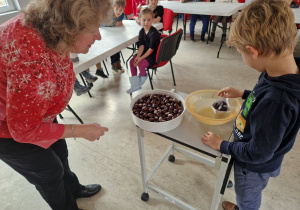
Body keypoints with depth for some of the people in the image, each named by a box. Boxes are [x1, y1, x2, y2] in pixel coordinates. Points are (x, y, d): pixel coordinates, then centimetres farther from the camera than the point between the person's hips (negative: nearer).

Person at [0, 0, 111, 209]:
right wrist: (81, 131, -23)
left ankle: (74, 189, 53)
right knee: (50, 170, 13)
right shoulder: (33, 62, -43)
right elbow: (24, 130, -30)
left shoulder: (44, 23, -18)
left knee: (59, 151, 23)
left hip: (30, 112, 7)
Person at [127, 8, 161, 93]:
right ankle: (135, 84, 0)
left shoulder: (154, 33, -20)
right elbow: (141, 45, -3)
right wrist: (138, 56, -18)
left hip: (153, 55, -8)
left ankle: (142, 79, 7)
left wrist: (141, 57, -23)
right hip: (144, 52, 8)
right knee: (132, 61, -7)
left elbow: (151, 49, -22)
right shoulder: (142, 31, 2)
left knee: (141, 64, -26)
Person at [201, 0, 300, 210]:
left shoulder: (276, 101, -42)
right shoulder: (280, 75, -17)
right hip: (250, 158, 7)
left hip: (255, 167, -7)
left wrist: (223, 145, -17)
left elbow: (258, 153, -30)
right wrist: (243, 94, 6)